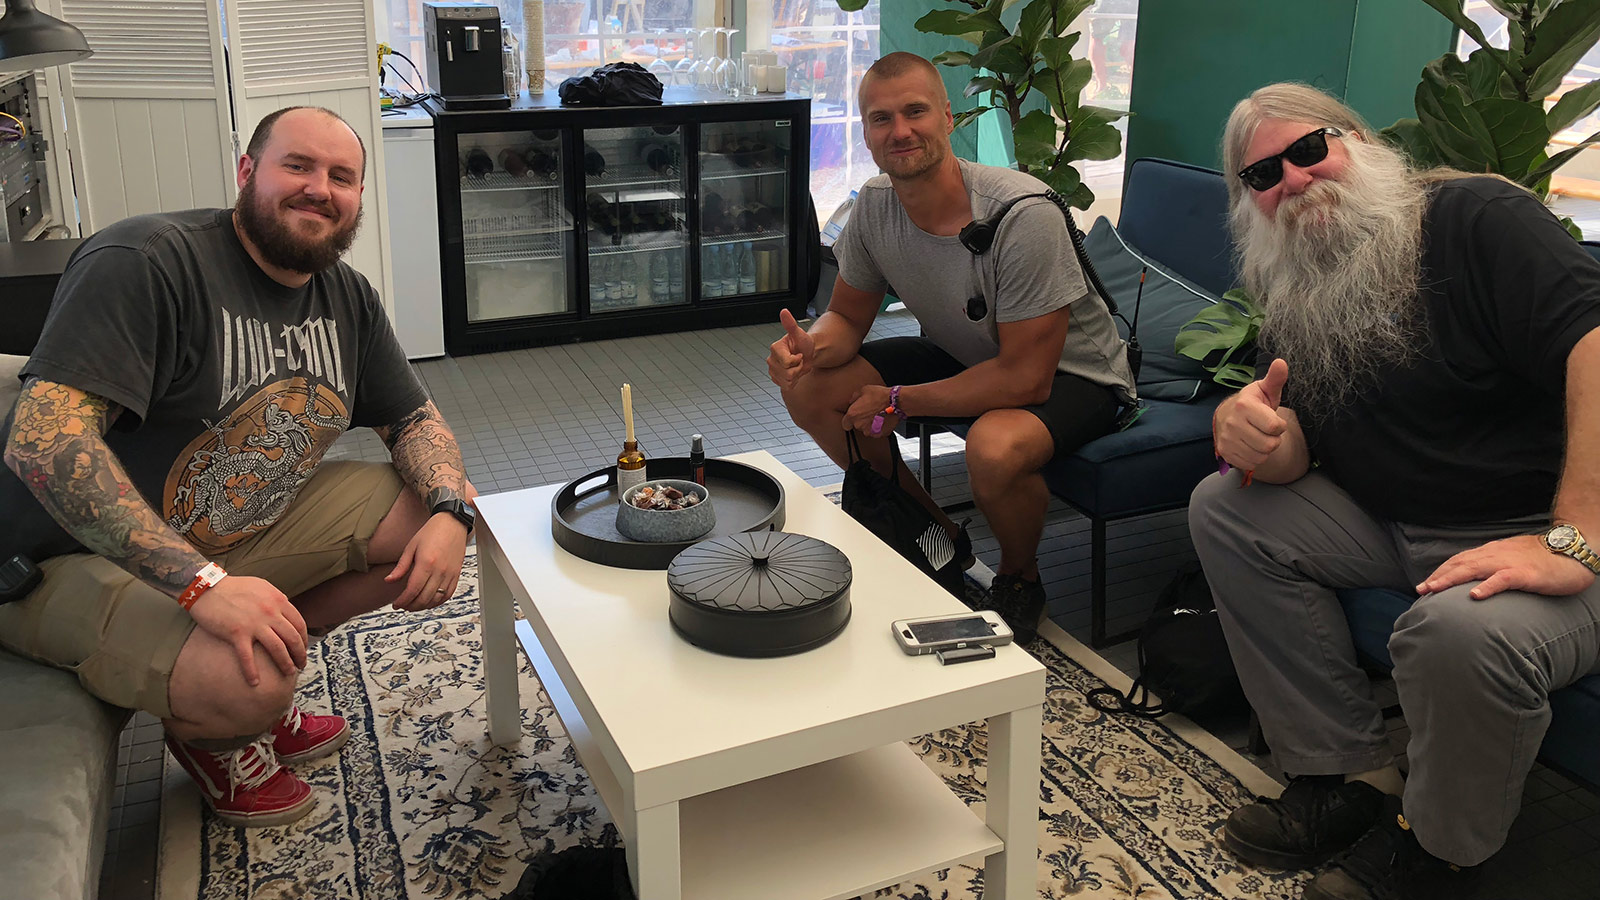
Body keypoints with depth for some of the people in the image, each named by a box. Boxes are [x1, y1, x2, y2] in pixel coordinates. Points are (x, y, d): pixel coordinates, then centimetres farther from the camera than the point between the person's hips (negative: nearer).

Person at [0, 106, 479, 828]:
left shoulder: (347, 298, 2)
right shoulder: (145, 261, -23)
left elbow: (415, 420, 11)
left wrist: (451, 513, -13)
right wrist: (202, 583, -39)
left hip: (252, 525, 8)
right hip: (78, 559, -7)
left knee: (428, 517, -4)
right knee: (247, 688, -33)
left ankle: (259, 684, 6)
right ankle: (212, 732, 7)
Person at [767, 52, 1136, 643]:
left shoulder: (1023, 214, -31)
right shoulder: (874, 207, -12)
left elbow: (1026, 377, -30)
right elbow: (847, 318, 2)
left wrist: (897, 400, -23)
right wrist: (809, 346, -24)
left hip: (1070, 374, -7)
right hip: (962, 356, 7)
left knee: (994, 447, -40)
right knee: (809, 390, -6)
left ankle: (1019, 582, -2)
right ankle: (937, 537, 11)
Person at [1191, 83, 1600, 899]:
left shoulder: (1476, 218, -13)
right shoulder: (1293, 303, 9)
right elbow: (1296, 458, 4)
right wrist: (1254, 435, -22)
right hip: (1398, 530, 7)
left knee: (1462, 628, -37)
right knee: (1224, 507, -8)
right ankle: (1350, 778, -1)